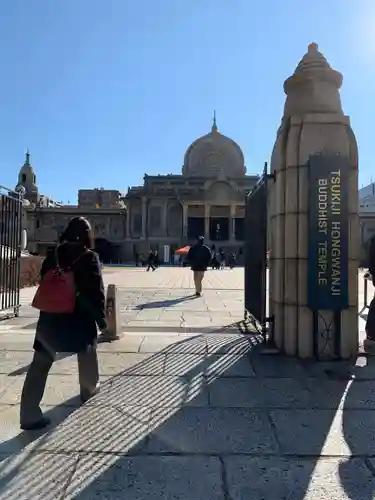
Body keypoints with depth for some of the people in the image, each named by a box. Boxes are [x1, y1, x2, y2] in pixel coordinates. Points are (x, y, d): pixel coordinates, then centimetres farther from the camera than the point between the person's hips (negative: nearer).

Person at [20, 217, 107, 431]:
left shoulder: (53, 255, 3)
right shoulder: (89, 257, -10)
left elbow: (44, 284, 9)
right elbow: (96, 292, -11)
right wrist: (101, 318, 0)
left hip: (50, 318, 3)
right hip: (80, 318, -3)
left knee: (39, 365, 6)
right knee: (88, 353, 23)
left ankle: (30, 415, 7)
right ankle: (89, 389, 43)